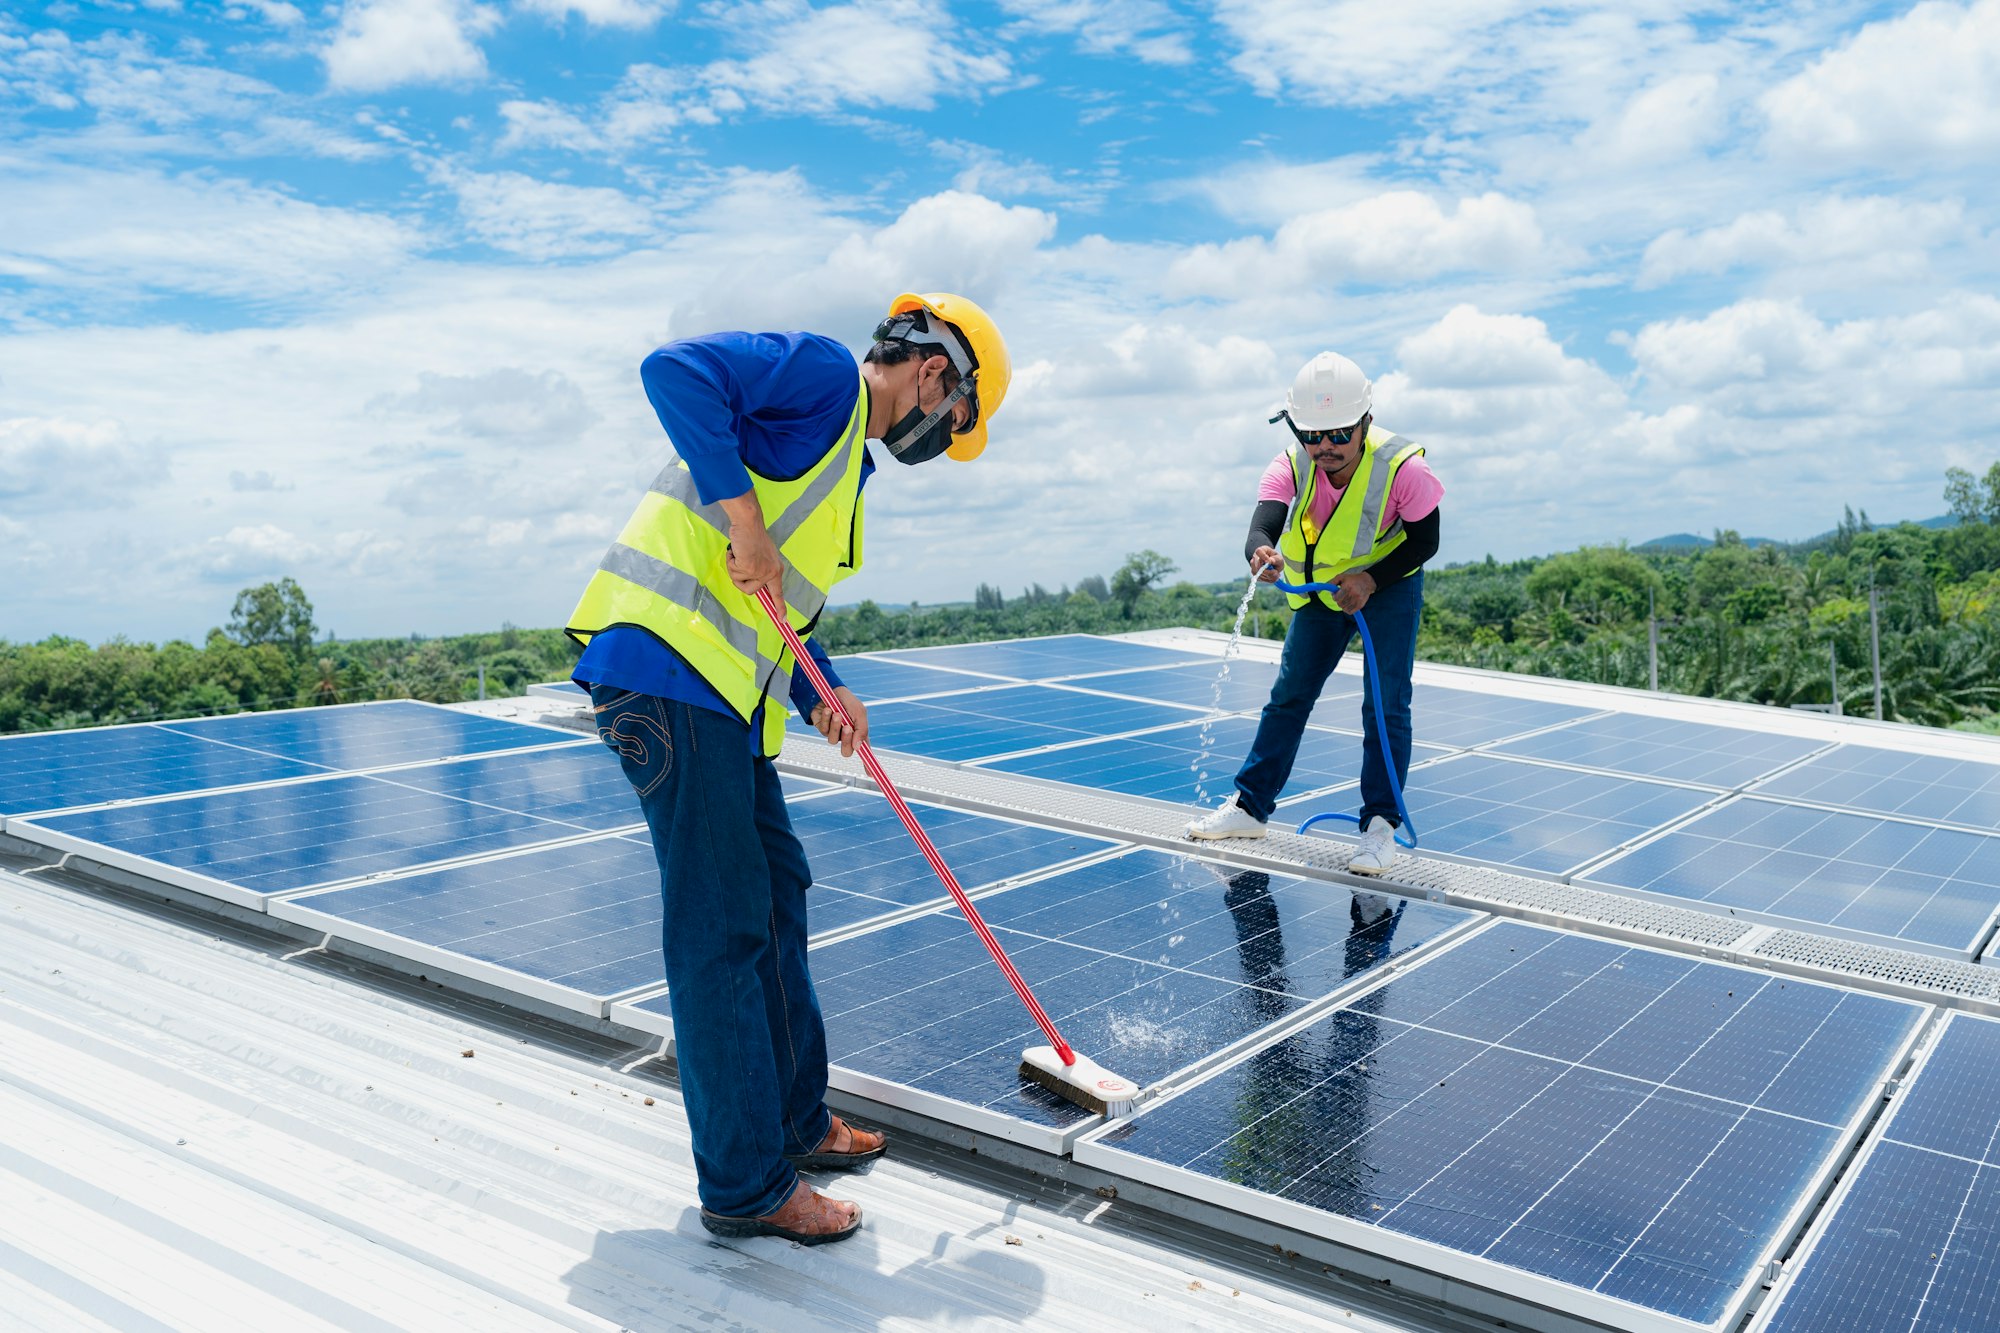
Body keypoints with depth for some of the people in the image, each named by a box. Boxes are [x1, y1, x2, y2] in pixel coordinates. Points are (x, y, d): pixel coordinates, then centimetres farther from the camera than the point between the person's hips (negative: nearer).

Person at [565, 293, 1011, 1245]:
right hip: (666, 667, -11)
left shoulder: (848, 462, 25)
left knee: (776, 895, 17)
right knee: (722, 927, -6)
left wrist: (819, 694, 9)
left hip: (727, 697, 11)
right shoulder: (823, 373, -3)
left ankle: (793, 1121, 32)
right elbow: (674, 371, -19)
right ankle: (745, 1186, 6)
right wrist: (738, 508, -22)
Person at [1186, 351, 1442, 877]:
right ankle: (1251, 805, 17)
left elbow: (1424, 542, -18)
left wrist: (1370, 579, -32)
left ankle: (1381, 825, 1)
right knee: (1289, 694, 7)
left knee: (1385, 705, -9)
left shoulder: (1403, 469, -29)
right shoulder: (1291, 466, -24)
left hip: (1388, 586, -3)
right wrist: (1260, 553, -62)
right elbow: (1264, 523, -38)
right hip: (1319, 589, 3)